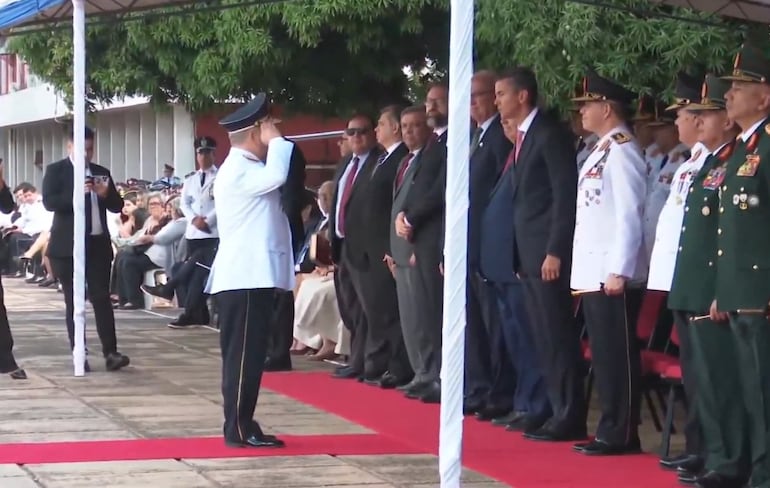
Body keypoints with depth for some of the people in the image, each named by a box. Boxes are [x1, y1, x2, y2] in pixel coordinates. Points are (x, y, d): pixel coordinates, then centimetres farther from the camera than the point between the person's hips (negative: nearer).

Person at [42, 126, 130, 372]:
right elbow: (49, 202, -12)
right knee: (73, 301, 2)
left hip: (98, 244, 3)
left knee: (101, 297, -3)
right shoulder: (56, 170, 1)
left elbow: (117, 206, 10)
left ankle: (110, 352, -8)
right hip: (69, 246, -3)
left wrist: (105, 194, -10)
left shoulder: (101, 172, 13)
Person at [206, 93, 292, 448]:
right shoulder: (238, 170, -13)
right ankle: (238, 429, -8)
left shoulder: (249, 169, 21)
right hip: (244, 278, -11)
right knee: (242, 355, -9)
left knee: (250, 355, 11)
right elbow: (276, 176, -29)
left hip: (254, 276, 11)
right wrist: (276, 141, -17)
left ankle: (243, 426, 14)